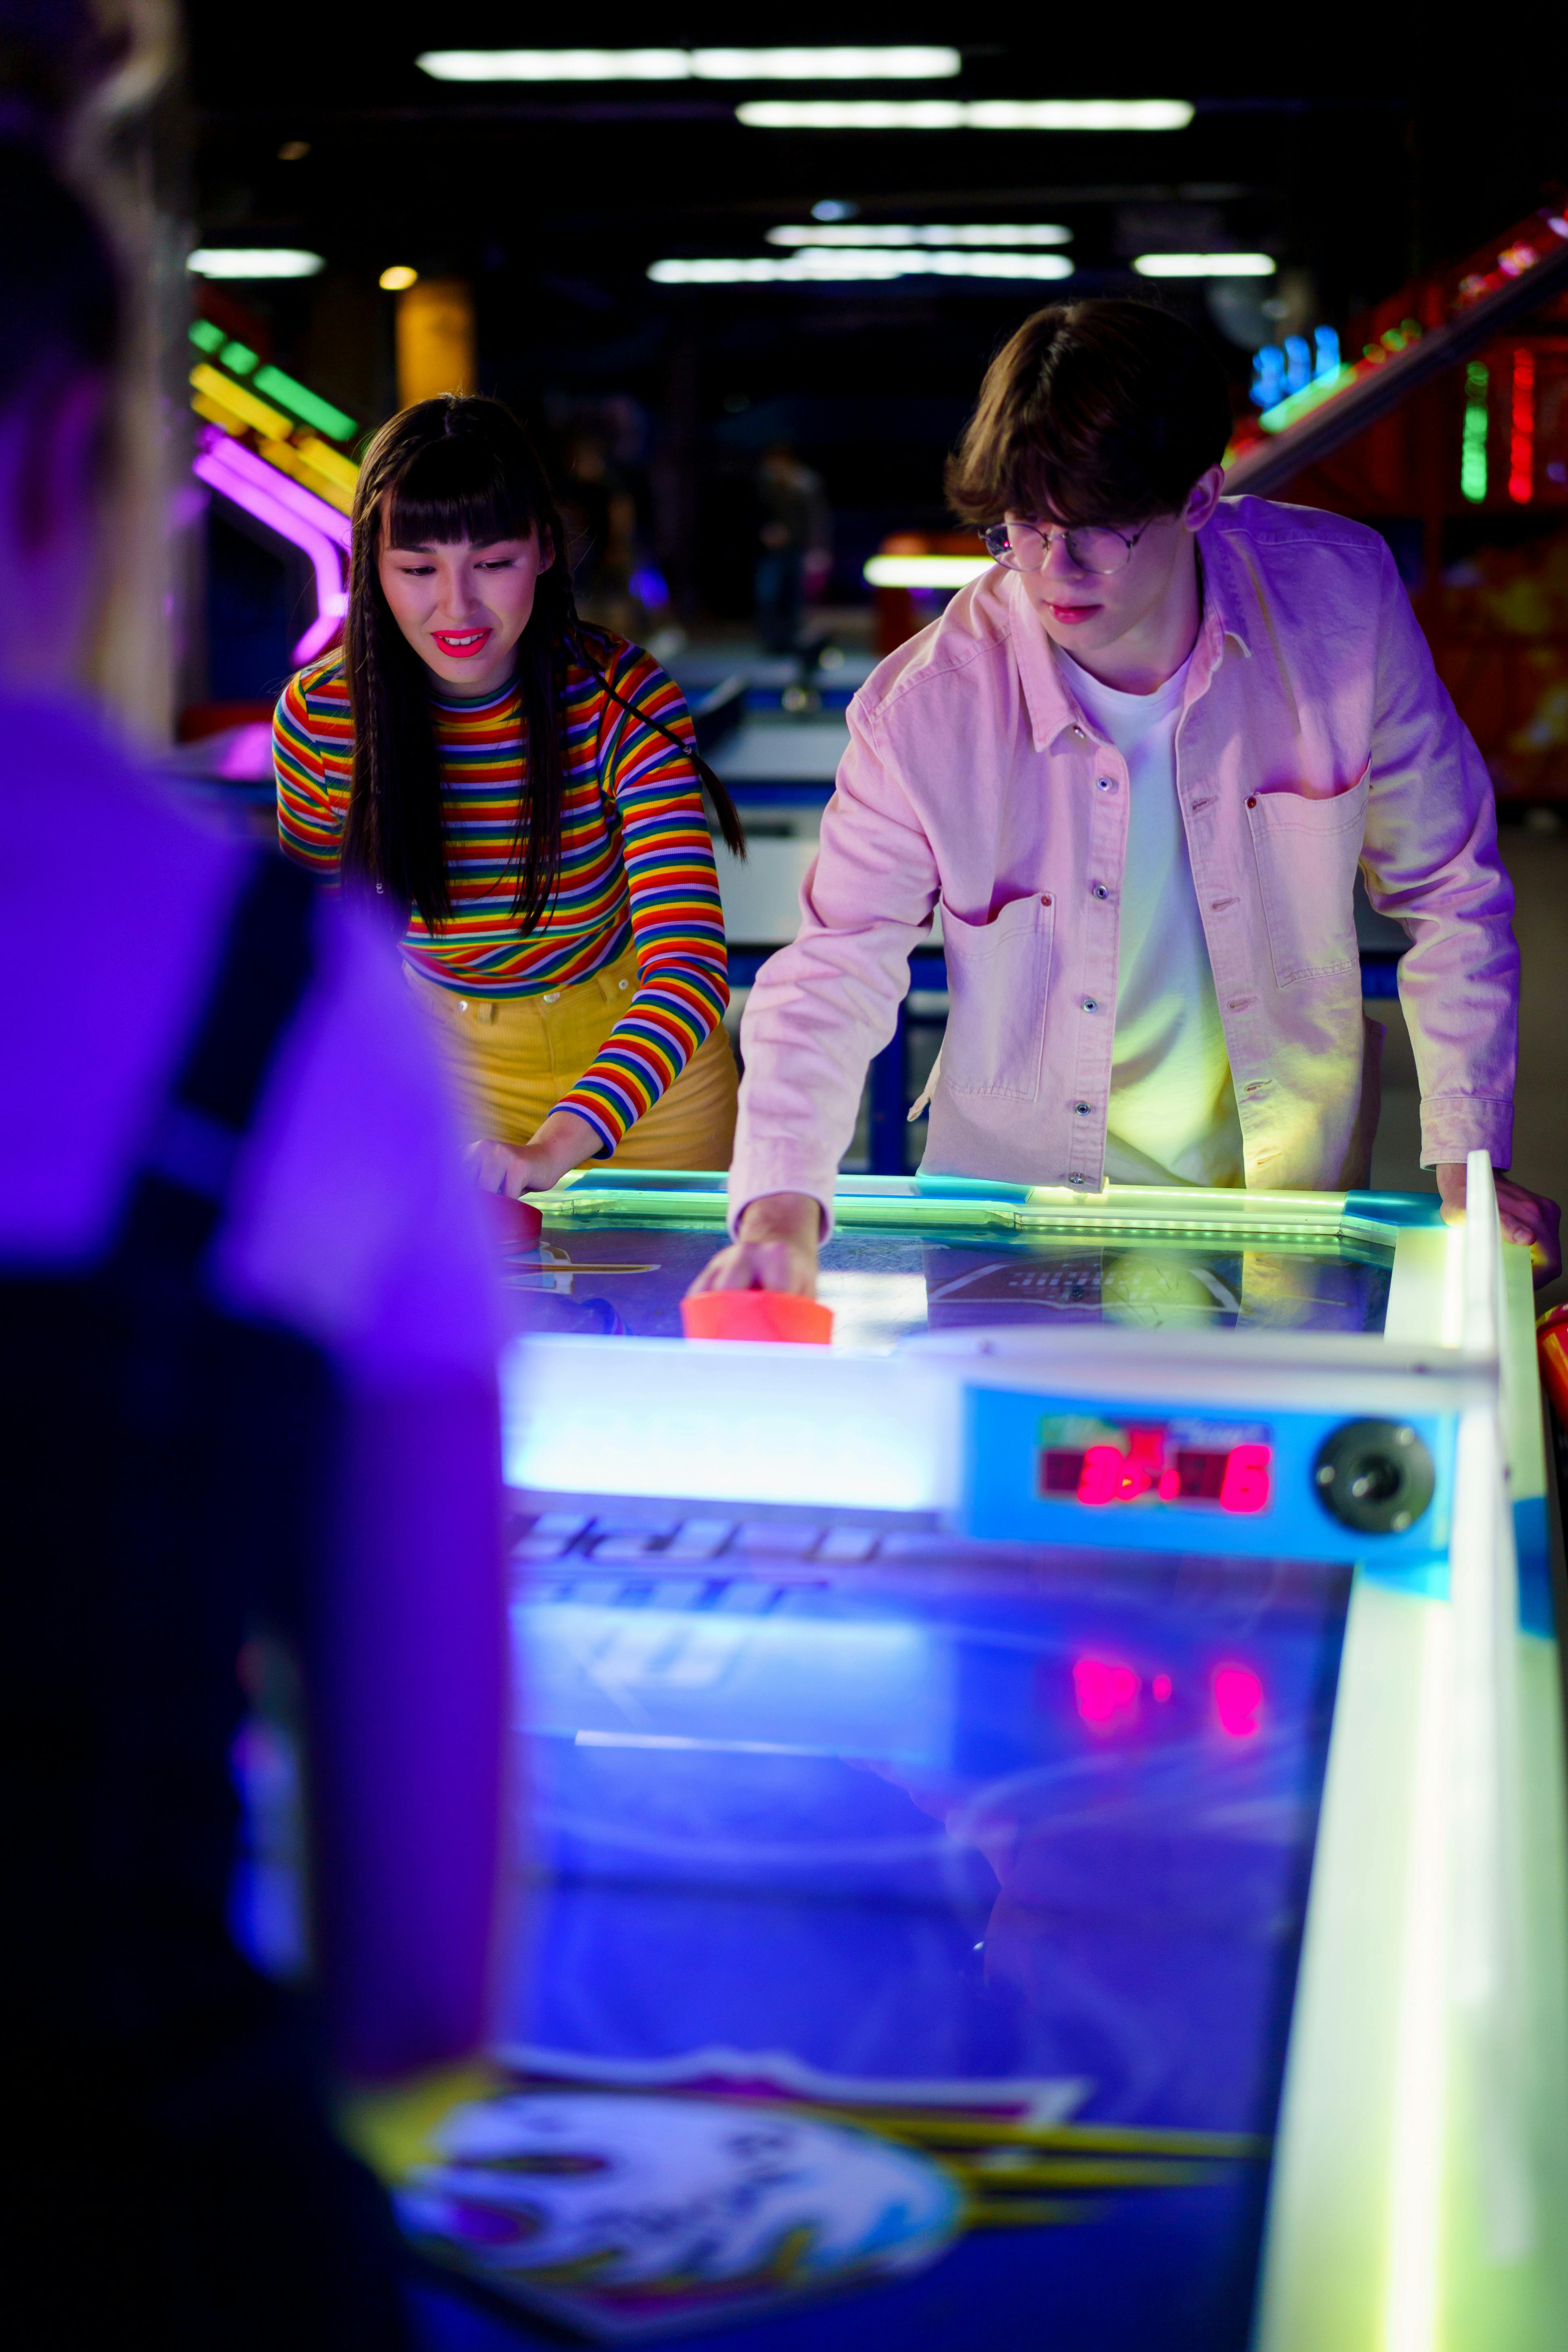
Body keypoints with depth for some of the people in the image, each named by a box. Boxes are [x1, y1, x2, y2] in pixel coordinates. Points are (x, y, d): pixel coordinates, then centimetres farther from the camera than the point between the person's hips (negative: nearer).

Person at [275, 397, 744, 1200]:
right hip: (451, 1062, 1)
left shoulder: (623, 698, -26)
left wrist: (554, 1147, -51)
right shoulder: (316, 716, -18)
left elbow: (690, 964, -36)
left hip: (640, 1063, -1)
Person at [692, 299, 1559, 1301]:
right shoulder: (926, 709, -19)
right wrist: (780, 1206, -29)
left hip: (1289, 1186, 1)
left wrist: (1469, 1164, -4)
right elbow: (832, 975, -11)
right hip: (1018, 1187, 0)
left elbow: (1449, 892, 0)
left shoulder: (1341, 597, -13)